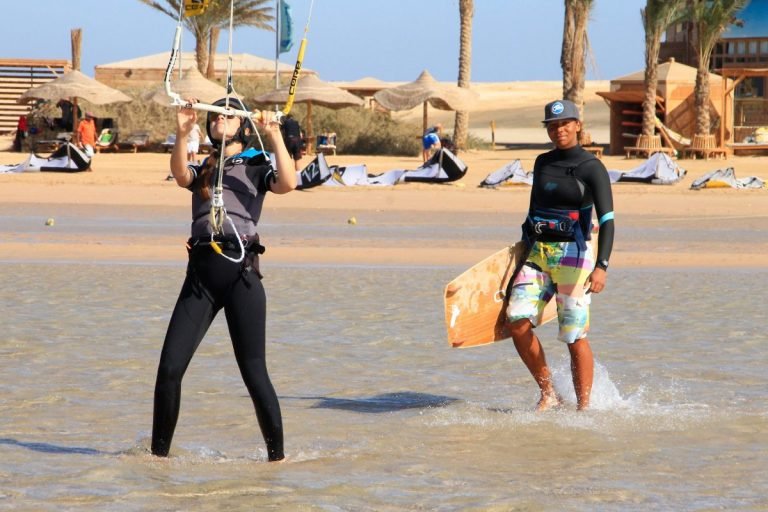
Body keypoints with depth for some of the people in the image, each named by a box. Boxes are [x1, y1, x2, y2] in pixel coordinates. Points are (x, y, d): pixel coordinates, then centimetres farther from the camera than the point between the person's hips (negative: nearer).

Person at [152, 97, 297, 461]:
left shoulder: (256, 167, 12)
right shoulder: (201, 169, 19)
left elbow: (287, 184, -9)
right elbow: (180, 175, -4)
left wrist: (275, 137, -16)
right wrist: (182, 136, -21)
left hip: (241, 271, -3)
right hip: (201, 272, 3)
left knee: (253, 372, -5)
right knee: (170, 367, -4)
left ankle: (277, 455, 4)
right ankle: (159, 452, 7)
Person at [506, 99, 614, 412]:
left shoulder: (592, 169, -7)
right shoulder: (542, 163, 12)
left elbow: (607, 220, -17)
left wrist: (601, 267, -29)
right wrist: (524, 252, 26)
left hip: (573, 256, -6)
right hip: (537, 254, 6)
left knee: (574, 337, -6)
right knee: (517, 321, -10)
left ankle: (583, 409, 2)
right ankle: (548, 394, 3)